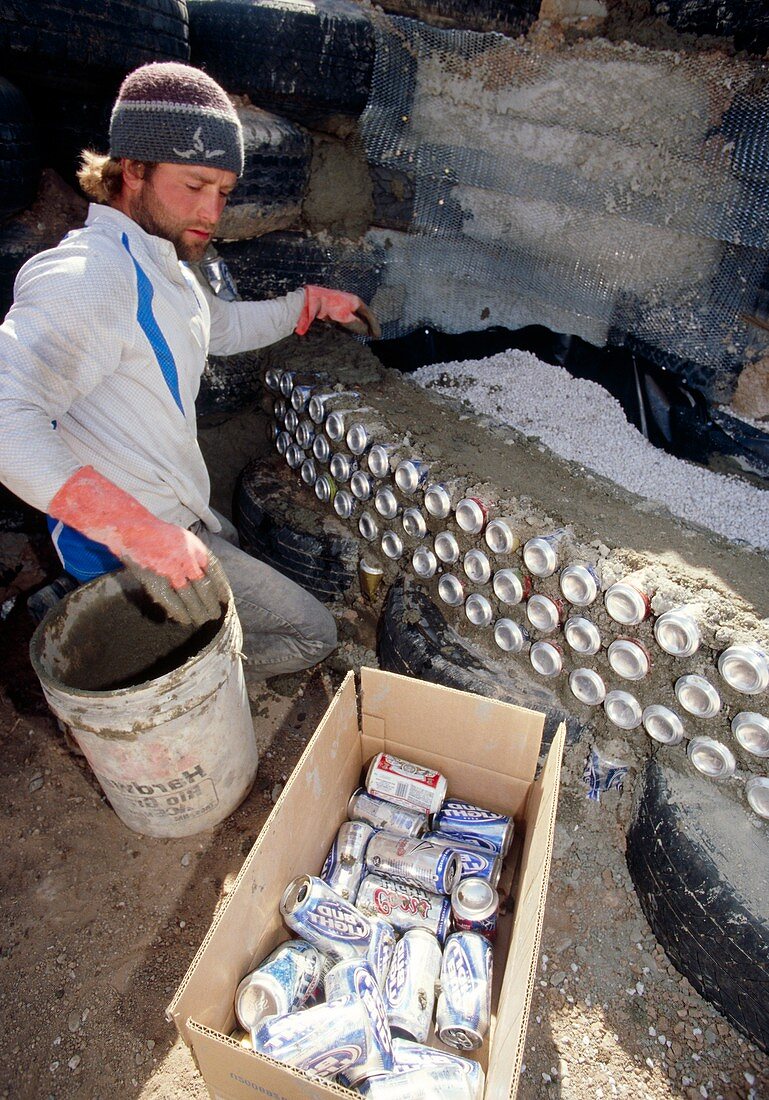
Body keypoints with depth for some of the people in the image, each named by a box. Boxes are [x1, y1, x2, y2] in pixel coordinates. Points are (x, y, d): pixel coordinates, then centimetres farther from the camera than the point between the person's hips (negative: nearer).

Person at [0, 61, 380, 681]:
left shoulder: (163, 269, 9)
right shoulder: (88, 274, -23)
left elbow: (226, 328, 29)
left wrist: (313, 302, 19)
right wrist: (146, 535, -43)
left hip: (178, 520, 10)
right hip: (127, 544, -10)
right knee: (311, 635, -3)